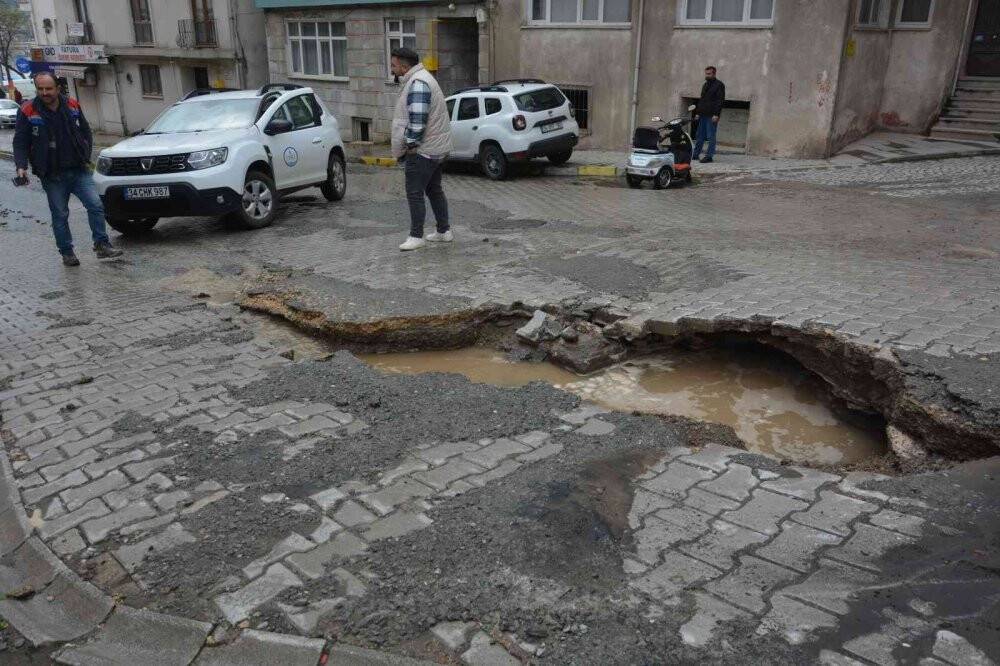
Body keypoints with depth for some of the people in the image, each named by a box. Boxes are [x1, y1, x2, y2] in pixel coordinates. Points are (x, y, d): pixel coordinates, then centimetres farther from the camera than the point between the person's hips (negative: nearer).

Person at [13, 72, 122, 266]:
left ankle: (102, 245, -1)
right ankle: (67, 252, 15)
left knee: (95, 205, -9)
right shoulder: (28, 111, -3)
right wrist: (21, 166, -14)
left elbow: (86, 133, 13)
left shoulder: (72, 106, 4)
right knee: (60, 215, 5)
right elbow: (20, 142, -1)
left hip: (79, 170, 2)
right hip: (52, 176, -2)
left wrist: (86, 158, 4)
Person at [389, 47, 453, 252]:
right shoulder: (418, 79, 16)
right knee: (434, 190, 17)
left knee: (415, 193, -5)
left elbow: (417, 119, -26)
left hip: (422, 150, -11)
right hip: (437, 148, 11)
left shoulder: (417, 83, -19)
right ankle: (444, 231, 24)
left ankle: (416, 236, 0)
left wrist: (411, 143, -17)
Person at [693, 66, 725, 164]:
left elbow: (720, 101, -11)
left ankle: (709, 156, -5)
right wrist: (698, 112, 15)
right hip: (703, 115, 8)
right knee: (699, 136, 9)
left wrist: (716, 114, -18)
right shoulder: (705, 85, 20)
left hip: (712, 115, -7)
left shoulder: (719, 85, -4)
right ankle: (695, 154, 14)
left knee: (711, 136, -6)